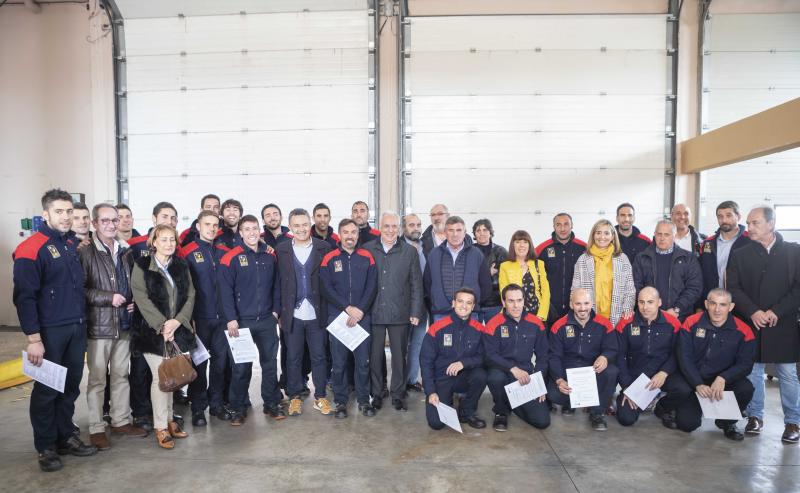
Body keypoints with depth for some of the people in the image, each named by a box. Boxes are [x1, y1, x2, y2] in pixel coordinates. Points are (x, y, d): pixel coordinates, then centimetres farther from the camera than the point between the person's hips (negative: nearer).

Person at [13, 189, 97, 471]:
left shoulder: (74, 243, 10)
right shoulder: (31, 249, -11)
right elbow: (25, 297, -13)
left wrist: (83, 321, 13)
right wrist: (33, 338, -16)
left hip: (77, 329, 6)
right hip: (50, 332, -6)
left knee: (71, 386, 13)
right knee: (46, 389, 5)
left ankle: (65, 437, 28)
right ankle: (46, 448, 19)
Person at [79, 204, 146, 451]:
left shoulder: (125, 252, 11)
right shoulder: (86, 253, -8)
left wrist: (134, 302, 4)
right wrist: (109, 298, -18)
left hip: (124, 323, 6)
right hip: (99, 325, -6)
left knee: (121, 375, 14)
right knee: (97, 379, 4)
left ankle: (121, 421, 26)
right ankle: (96, 428, 16)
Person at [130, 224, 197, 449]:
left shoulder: (181, 267, 10)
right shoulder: (142, 266, -3)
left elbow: (190, 296, 4)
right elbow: (142, 298, -10)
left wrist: (177, 321, -10)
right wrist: (162, 325, -17)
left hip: (177, 328, 4)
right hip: (152, 330, -4)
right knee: (160, 376, -3)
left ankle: (169, 419, 23)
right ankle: (161, 427, 8)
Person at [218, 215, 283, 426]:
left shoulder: (270, 256, 6)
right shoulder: (231, 258, -8)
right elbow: (226, 291, -11)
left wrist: (275, 310, 6)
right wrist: (231, 319, -16)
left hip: (267, 320, 4)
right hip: (241, 321, -4)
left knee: (270, 362, 11)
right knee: (241, 366, 5)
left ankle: (272, 403, 25)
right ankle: (238, 408, 20)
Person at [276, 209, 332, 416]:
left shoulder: (324, 248, 0)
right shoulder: (281, 250, 2)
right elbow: (278, 282, -1)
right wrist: (279, 311, -6)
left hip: (317, 313, 0)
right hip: (293, 314, 0)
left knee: (319, 356, 8)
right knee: (293, 358, 11)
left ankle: (320, 397, 22)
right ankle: (294, 397, 25)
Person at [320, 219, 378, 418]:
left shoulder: (367, 257, 5)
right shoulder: (329, 259, 1)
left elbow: (371, 287, 0)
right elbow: (326, 289, -6)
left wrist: (360, 311, -10)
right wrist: (348, 308, -13)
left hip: (362, 316, 1)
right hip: (337, 316, -1)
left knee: (363, 361, 5)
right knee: (339, 362, 5)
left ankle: (364, 400, 20)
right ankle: (341, 402, 18)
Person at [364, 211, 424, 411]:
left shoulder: (410, 251, 3)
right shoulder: (367, 249, 2)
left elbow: (416, 284, 4)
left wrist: (416, 312, 0)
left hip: (400, 313, 0)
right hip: (374, 312, 0)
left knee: (399, 356, 8)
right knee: (375, 355, 9)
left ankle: (398, 395, 22)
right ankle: (376, 394, 24)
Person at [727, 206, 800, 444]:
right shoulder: (740, 255, 6)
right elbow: (734, 289, 0)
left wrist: (776, 311, -13)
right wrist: (753, 312, -13)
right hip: (750, 323, 1)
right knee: (753, 372, 8)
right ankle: (755, 416, 21)